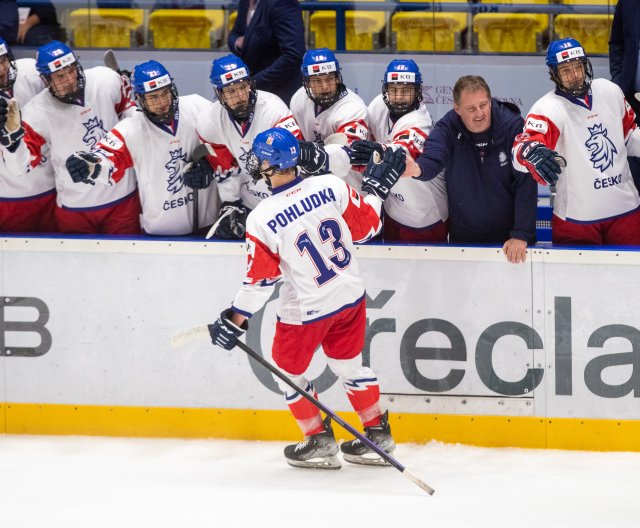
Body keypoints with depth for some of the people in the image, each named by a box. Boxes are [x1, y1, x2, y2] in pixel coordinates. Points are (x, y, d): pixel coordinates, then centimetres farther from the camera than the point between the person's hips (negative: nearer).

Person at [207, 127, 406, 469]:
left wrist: (235, 320, -3)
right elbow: (366, 226, -2)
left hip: (306, 311, -5)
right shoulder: (331, 186, -14)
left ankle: (319, 441, 22)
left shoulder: (262, 220, -22)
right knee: (349, 365, 24)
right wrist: (376, 189, 14)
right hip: (350, 297, 5)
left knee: (289, 372, 18)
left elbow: (259, 281, -15)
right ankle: (379, 436, 29)